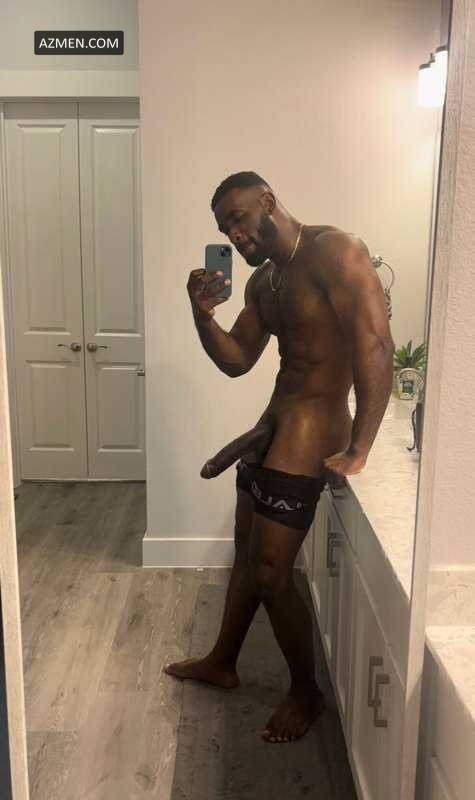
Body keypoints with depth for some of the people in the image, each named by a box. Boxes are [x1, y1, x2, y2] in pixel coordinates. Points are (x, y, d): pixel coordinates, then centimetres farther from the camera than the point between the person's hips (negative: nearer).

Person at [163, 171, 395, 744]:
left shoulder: (333, 251, -16)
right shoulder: (261, 281, 11)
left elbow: (376, 348, -23)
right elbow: (236, 361, 13)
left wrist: (357, 451, -25)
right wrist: (203, 314, -6)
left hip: (310, 429, -9)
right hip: (273, 421, 9)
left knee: (270, 572, -2)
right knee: (246, 551, 20)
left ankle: (306, 691, 22)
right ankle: (222, 662, 41)